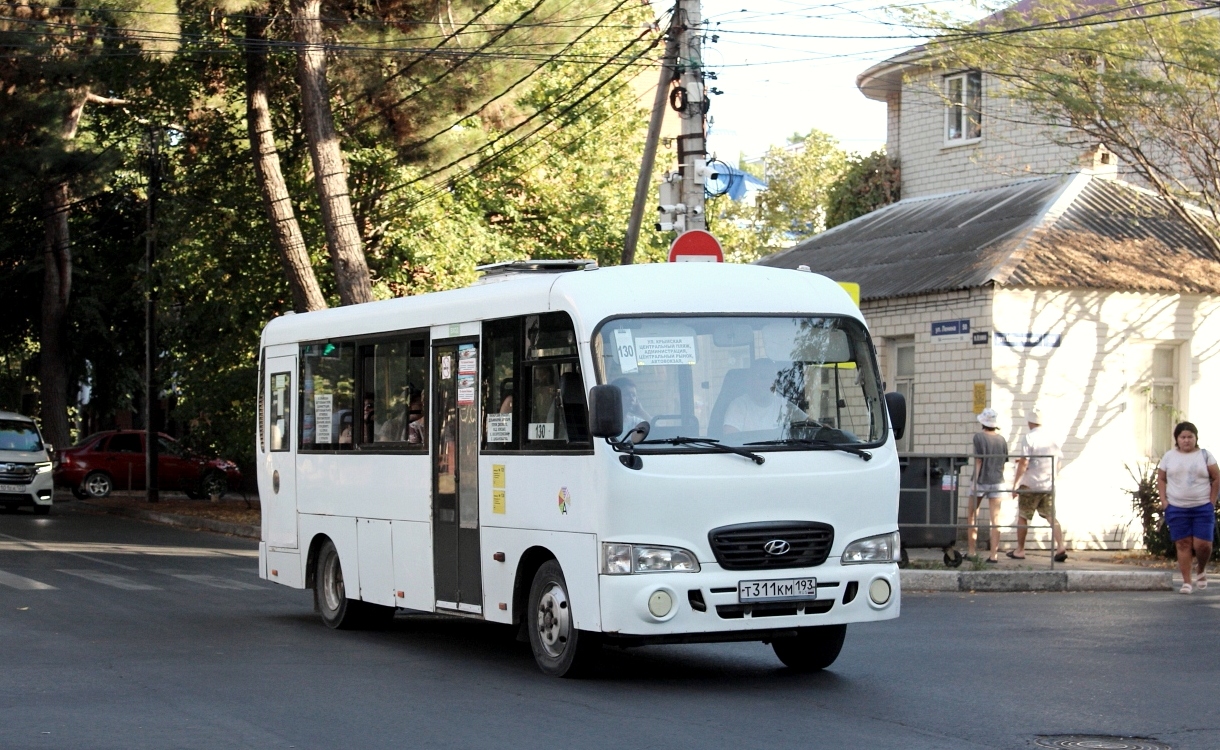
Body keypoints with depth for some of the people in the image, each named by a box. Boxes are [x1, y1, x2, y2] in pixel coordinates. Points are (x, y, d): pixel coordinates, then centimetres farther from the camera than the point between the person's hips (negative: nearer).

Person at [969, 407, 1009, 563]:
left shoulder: (979, 437, -7)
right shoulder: (1002, 440, 5)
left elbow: (978, 460, -11)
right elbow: (1003, 463, 8)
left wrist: (975, 480, -9)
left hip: (981, 481, -3)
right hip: (997, 482, 3)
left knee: (972, 515, 13)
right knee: (995, 518, 1)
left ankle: (972, 550, 13)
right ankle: (994, 554, -3)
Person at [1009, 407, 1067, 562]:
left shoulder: (1029, 438, -12)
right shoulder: (1051, 438, 6)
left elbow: (1024, 463, -18)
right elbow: (1059, 458, 16)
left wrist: (1015, 482, -14)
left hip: (1030, 484, -5)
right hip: (1049, 485, 5)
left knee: (1022, 517, 8)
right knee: (1051, 516, 5)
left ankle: (1020, 550, 14)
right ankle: (1061, 546, -12)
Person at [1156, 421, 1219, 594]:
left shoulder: (1205, 455, 3)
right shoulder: (1169, 457, 6)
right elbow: (1161, 479, 9)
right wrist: (1164, 500, -2)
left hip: (1202, 508, -1)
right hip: (1177, 508, 1)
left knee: (1203, 544, -7)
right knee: (1183, 544, 0)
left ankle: (1201, 571, 23)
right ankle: (1186, 581, 5)